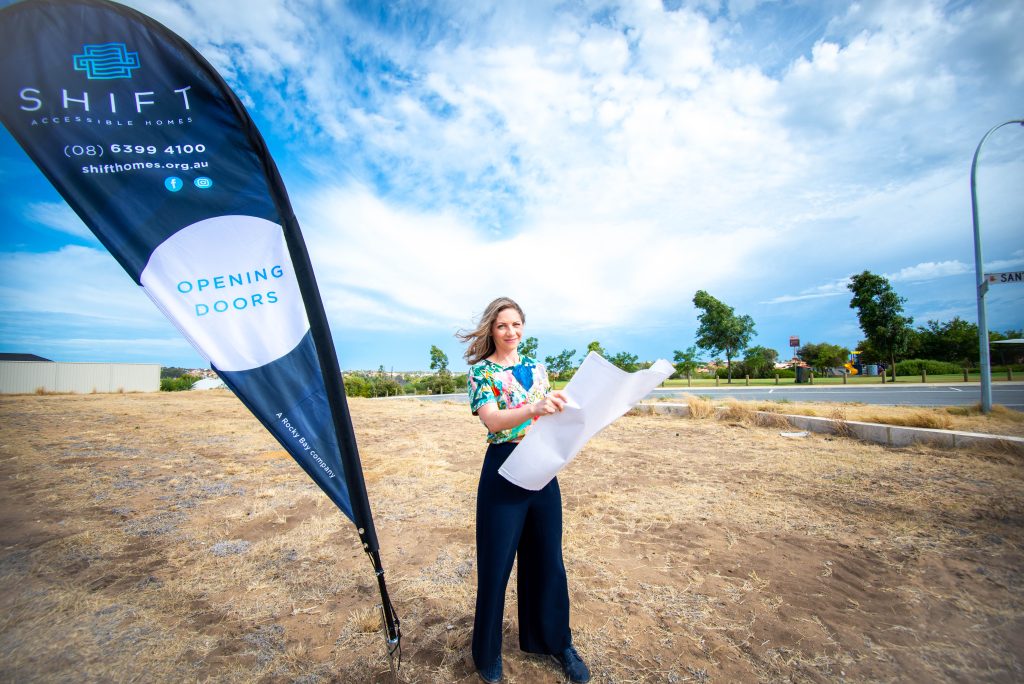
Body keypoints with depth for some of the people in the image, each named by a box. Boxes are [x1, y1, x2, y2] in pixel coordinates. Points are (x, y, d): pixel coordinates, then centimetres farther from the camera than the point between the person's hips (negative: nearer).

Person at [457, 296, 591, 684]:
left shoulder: (537, 368, 10)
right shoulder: (481, 371, -6)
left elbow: (551, 415, 14)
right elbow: (492, 421, -21)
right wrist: (532, 409, -39)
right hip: (503, 471, -4)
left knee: (548, 559, 16)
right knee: (496, 562, 9)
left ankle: (555, 641, 38)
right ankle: (488, 651, 33)